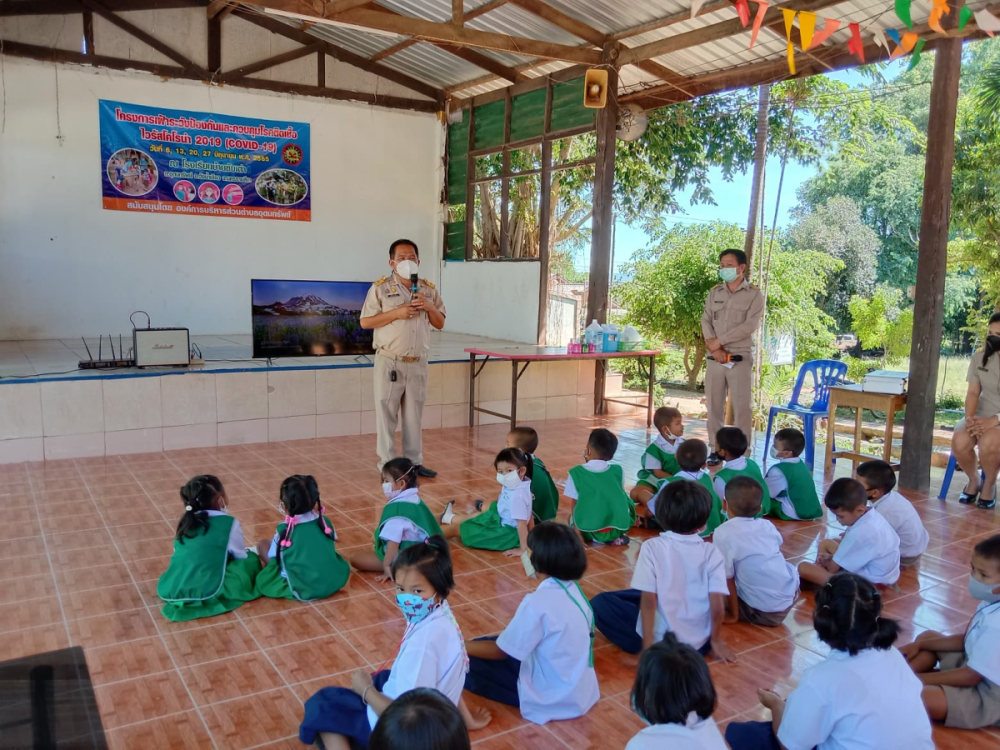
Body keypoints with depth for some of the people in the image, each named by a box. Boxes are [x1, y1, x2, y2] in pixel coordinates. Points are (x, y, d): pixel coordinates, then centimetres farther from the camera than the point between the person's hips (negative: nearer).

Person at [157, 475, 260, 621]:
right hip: (208, 592, -6)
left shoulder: (185, 522, 18)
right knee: (251, 559, 11)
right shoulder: (229, 523, 3)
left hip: (169, 592, 6)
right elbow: (240, 556, 14)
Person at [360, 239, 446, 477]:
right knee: (386, 414, 1)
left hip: (418, 363, 4)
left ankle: (414, 462, 19)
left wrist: (429, 307, -8)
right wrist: (396, 313, -17)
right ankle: (387, 465, 10)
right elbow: (365, 322, -7)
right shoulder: (381, 287, -3)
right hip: (390, 363, -4)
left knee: (414, 415, 10)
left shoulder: (428, 289, 9)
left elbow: (440, 323, 12)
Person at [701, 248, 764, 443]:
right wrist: (713, 347, -12)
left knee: (742, 409, -4)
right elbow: (705, 321, 4)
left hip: (739, 359, -4)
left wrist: (719, 341, -12)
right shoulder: (714, 293, 13)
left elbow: (749, 326, -11)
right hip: (715, 359, 4)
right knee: (713, 407, 6)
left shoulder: (754, 294, -1)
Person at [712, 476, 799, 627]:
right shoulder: (767, 525, 3)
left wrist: (734, 615, 1)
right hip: (790, 596, 5)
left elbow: (728, 579, -11)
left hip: (762, 612, -5)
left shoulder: (723, 533, -15)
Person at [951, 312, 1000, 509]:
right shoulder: (979, 358, 5)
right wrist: (969, 417, -16)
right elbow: (973, 392, 1)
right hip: (982, 415, 4)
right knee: (959, 441, -27)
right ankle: (973, 480, 4)